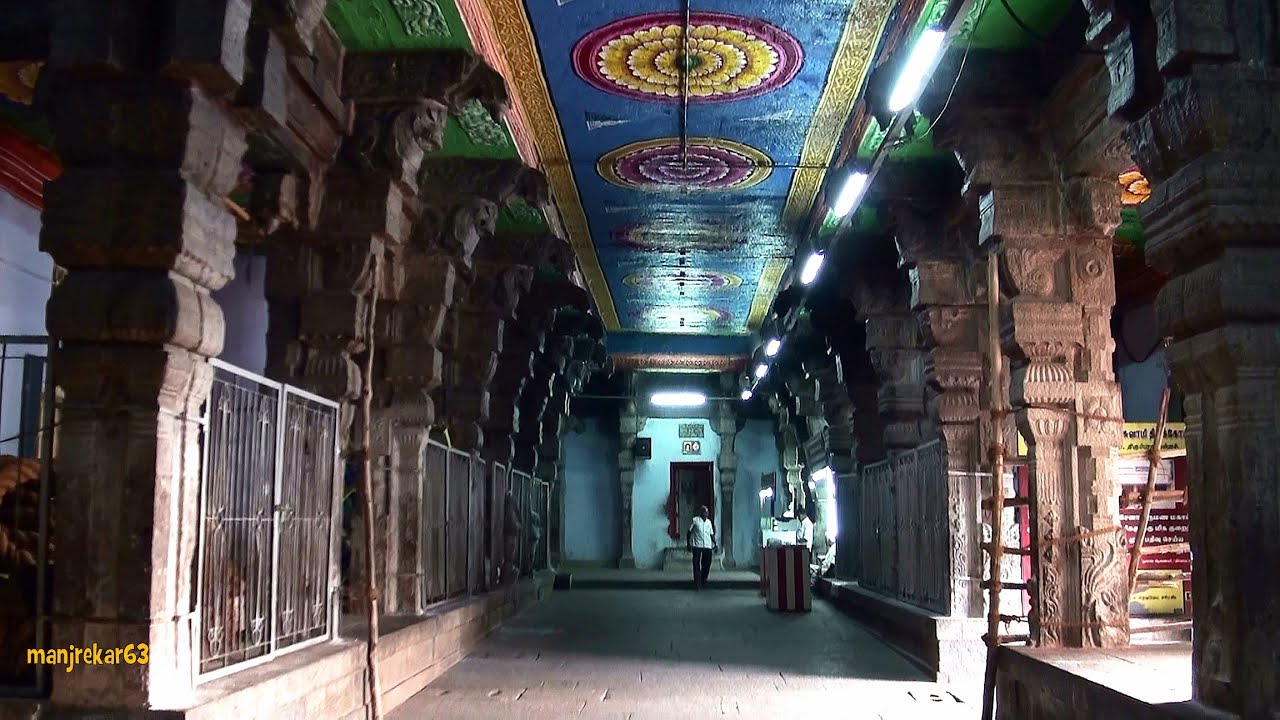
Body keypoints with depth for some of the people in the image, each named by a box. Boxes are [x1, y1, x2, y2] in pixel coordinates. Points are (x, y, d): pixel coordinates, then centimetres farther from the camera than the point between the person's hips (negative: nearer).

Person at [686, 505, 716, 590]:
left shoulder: (709, 522, 13)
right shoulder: (695, 520, 0)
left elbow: (712, 534, 20)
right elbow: (689, 532, 1)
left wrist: (715, 544, 12)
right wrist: (688, 544, -4)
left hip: (707, 546, 4)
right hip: (697, 546, -4)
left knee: (707, 564, 2)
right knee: (697, 565, -5)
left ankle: (703, 581, 24)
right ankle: (697, 585, -3)